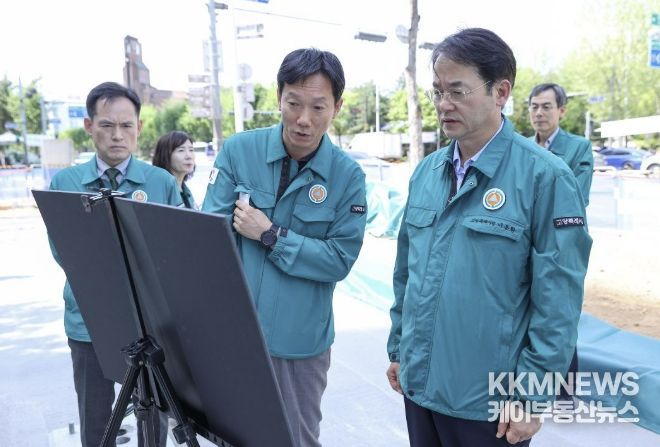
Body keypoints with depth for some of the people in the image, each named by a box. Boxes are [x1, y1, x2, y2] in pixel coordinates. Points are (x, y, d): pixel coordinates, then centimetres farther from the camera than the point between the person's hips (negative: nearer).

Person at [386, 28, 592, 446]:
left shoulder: (545, 177, -14)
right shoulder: (426, 172, 3)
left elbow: (558, 301, -13)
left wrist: (530, 394, -12)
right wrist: (397, 347, 13)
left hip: (489, 399, -5)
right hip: (418, 383, 5)